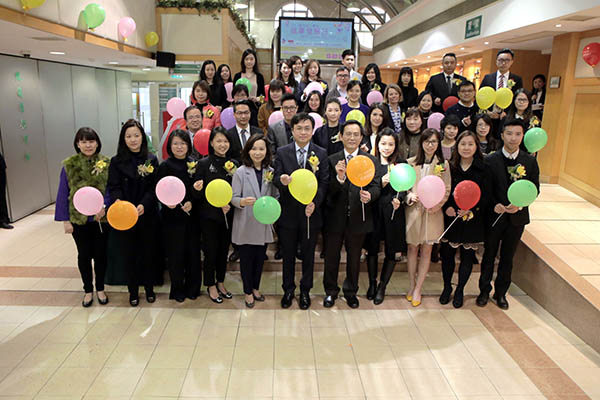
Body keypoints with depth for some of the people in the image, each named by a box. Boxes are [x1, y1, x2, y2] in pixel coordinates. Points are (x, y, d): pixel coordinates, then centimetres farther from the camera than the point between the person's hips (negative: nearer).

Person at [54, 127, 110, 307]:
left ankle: (100, 289, 30)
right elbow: (63, 193, -1)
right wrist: (65, 220, -3)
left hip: (102, 218, 0)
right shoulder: (69, 165, -4)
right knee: (84, 255, 13)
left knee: (100, 254, 12)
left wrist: (104, 205, -22)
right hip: (78, 219, 0)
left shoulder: (106, 163, -4)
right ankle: (88, 290, 30)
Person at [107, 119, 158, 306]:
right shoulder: (117, 161, 0)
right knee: (129, 253, 8)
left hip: (147, 215, 0)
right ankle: (133, 291, 24)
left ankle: (149, 287, 28)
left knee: (148, 252, 10)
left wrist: (144, 204, -19)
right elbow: (114, 187, -4)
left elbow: (154, 187, -3)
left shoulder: (151, 160, 1)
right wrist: (118, 201, -25)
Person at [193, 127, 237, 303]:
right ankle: (211, 286, 23)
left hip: (228, 215, 3)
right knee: (211, 251, 5)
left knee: (224, 249, 13)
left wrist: (230, 204, -11)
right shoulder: (204, 163, -6)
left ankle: (220, 282, 31)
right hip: (209, 215, -3)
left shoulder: (234, 164, 2)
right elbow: (197, 194, -6)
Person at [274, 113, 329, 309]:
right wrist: (283, 181, -28)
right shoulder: (282, 152, 1)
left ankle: (305, 291, 31)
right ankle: (288, 290, 31)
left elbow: (324, 182, -3)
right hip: (288, 212, 0)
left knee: (308, 254, 12)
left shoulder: (321, 153, 1)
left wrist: (315, 202, -19)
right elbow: (276, 178, -3)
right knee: (288, 254, 13)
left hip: (310, 212, 0)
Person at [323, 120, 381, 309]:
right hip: (335, 218, 0)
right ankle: (331, 291, 34)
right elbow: (328, 191, -9)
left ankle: (351, 291, 38)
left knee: (354, 258, 17)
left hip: (358, 218, 1)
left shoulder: (371, 161, 1)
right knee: (331, 257, 13)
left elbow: (376, 186, -6)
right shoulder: (332, 160, -2)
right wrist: (339, 178, -29)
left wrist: (369, 195, -28)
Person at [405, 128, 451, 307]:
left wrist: (437, 205, -14)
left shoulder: (443, 164, 2)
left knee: (426, 250, 6)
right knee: (412, 248, 8)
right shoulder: (411, 162, 2)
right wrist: (410, 195, -14)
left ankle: (417, 289, 15)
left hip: (433, 212, 0)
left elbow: (447, 191, 2)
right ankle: (411, 285, 21)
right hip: (413, 210, 0)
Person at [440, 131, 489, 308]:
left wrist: (471, 209, -19)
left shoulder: (483, 169, -5)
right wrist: (446, 207, -15)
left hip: (472, 219, -1)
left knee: (467, 256, 9)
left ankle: (460, 290, 29)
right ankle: (447, 287, 29)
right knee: (447, 254, 7)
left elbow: (486, 196, -5)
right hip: (450, 218, 1)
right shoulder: (449, 167, -1)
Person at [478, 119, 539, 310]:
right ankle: (484, 290, 28)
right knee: (489, 255, 11)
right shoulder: (491, 160, -6)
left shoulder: (530, 161, 0)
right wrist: (495, 205, -21)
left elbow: (535, 189, 1)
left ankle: (501, 293, 30)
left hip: (517, 216, 2)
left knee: (507, 257, 13)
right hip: (494, 215, -2)